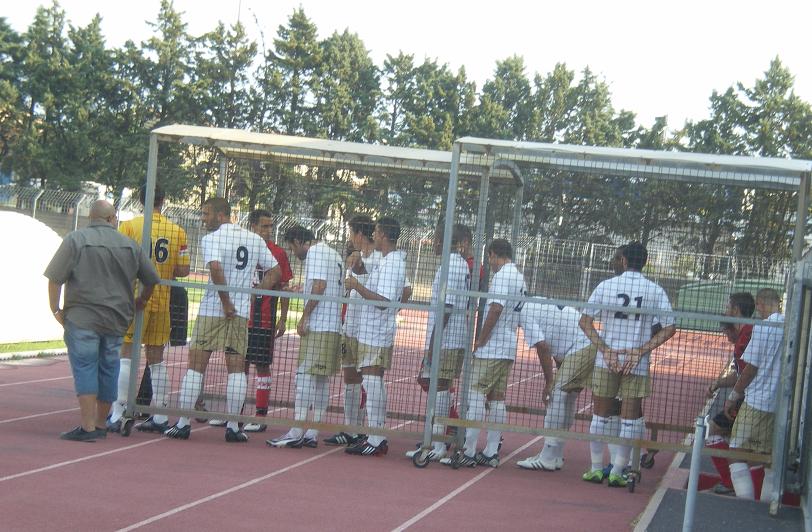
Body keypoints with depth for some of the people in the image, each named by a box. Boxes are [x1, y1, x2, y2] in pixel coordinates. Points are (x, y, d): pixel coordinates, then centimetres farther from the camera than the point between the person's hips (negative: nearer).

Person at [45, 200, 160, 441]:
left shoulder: (75, 240, -3)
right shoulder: (129, 245, 9)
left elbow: (55, 278, -8)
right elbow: (151, 279, 15)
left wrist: (56, 309, 3)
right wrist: (141, 301, 33)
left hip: (82, 316, -4)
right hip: (117, 319, 4)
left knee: (85, 367, -4)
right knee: (108, 369, 12)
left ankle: (88, 426, -11)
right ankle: (100, 424, 21)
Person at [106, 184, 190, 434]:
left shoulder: (128, 226, -5)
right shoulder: (177, 231, 3)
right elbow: (183, 270, 2)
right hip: (162, 300, 3)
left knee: (126, 355, -1)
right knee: (156, 359, 11)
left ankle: (117, 415, -6)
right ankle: (159, 417, 13)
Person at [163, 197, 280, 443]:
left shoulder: (212, 238, -7)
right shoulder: (255, 239, 10)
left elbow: (216, 268, -23)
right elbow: (274, 271, 13)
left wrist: (226, 303, -16)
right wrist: (253, 294, 10)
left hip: (211, 310, -4)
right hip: (243, 312, 4)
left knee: (196, 365, 2)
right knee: (237, 369, 6)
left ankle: (183, 423, 2)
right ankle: (233, 427, 5)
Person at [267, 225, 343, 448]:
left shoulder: (315, 252, -6)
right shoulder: (333, 254, 21)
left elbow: (319, 286, -18)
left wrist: (304, 316, -15)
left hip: (317, 326, -9)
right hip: (333, 327, 9)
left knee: (305, 374, -10)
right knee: (322, 379, 9)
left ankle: (296, 432, -12)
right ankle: (313, 434, 11)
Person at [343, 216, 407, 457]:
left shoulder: (391, 263, -17)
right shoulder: (389, 260, 14)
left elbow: (383, 300, -24)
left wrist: (358, 286, -19)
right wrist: (363, 275, 14)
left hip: (375, 333, -10)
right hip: (375, 331, 10)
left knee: (372, 382, -9)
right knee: (376, 382, 14)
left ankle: (375, 441, -7)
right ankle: (378, 438, 19)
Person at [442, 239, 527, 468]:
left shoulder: (502, 275, -12)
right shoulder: (520, 278, 16)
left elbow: (496, 309, -21)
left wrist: (481, 340, -13)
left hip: (491, 348, -9)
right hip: (508, 349, 9)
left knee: (475, 397, -7)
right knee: (497, 400, 10)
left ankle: (468, 453, -8)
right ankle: (491, 453, 12)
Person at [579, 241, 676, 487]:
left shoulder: (606, 286, -1)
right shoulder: (656, 291, -2)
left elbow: (584, 321, -3)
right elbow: (669, 328, -3)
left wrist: (606, 350, -7)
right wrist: (640, 351, -6)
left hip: (606, 360, 1)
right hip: (637, 364, -1)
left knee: (601, 416, 12)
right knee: (630, 419, 7)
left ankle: (596, 469, 16)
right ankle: (617, 473, 8)